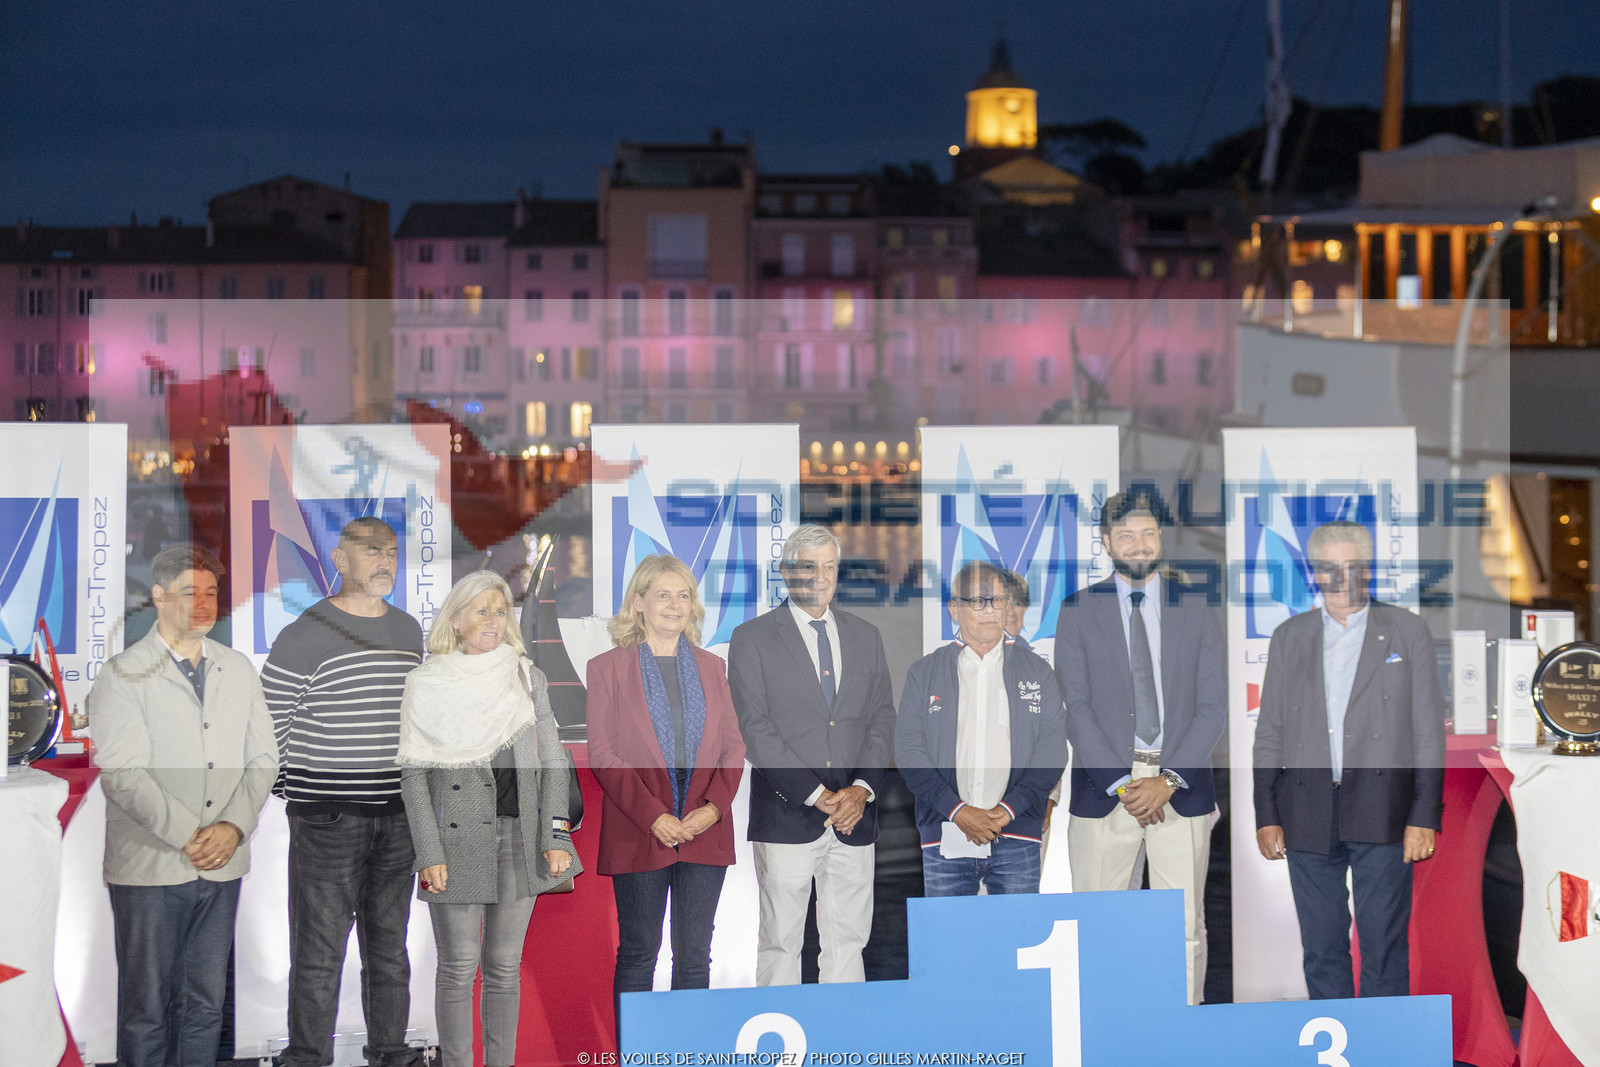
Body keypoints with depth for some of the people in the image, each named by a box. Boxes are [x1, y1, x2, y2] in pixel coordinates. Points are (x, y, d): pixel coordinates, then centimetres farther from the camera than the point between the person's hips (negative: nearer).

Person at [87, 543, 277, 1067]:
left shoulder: (238, 670, 12)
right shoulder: (122, 675, -4)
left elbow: (263, 759, 9)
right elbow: (122, 774, -12)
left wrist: (234, 826, -7)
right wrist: (188, 837, -15)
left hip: (222, 866, 4)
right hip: (150, 867, -4)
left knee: (205, 1004, 10)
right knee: (146, 1006, 3)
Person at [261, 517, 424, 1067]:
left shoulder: (409, 631, 12)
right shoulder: (304, 636, -8)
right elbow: (267, 722, -5)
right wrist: (296, 794, -4)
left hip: (398, 815, 6)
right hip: (326, 819, -6)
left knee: (389, 940, 14)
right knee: (320, 947, -3)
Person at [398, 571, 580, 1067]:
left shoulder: (527, 676, 7)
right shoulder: (426, 684, -2)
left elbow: (551, 761, 6)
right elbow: (413, 772, -4)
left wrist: (555, 837, -4)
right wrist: (429, 854, -11)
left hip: (519, 837, 3)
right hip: (457, 839, -3)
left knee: (505, 965, 8)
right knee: (459, 966, -1)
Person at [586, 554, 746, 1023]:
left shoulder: (711, 667, 14)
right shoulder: (607, 668, 2)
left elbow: (733, 746, 11)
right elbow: (602, 755, -3)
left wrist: (714, 807, -6)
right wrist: (654, 817, -13)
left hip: (705, 835, 3)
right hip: (638, 835, -3)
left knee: (695, 957, 5)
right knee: (637, 954, 2)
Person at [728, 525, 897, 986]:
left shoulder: (866, 636, 13)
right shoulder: (752, 638, 0)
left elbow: (882, 719, 10)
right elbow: (755, 728, -7)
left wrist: (862, 788, -7)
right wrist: (816, 795, -13)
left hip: (854, 816, 4)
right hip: (786, 817, -3)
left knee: (848, 939, 7)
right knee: (780, 943, 1)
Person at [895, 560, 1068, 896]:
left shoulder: (1037, 671, 10)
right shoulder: (924, 673, 9)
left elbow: (1053, 750, 3)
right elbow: (908, 751, 0)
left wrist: (1008, 809, -10)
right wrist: (957, 810, -12)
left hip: (1017, 837, 0)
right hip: (944, 836, 0)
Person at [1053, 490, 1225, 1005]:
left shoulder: (1197, 608, 7)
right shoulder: (1078, 610, 5)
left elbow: (1213, 706, 2)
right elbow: (1074, 708, -1)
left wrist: (1168, 781, -9)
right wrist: (1122, 784, -11)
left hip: (1182, 786, 1)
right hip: (1103, 785, 0)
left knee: (1186, 928, 2)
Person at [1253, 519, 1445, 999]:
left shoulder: (1408, 632, 6)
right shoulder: (1289, 636, 12)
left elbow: (1429, 730, 3)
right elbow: (1269, 732, 12)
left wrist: (1424, 816, -5)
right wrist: (1266, 815, 5)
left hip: (1383, 813, -2)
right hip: (1307, 815, 2)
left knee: (1384, 943, -1)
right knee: (1320, 947, 6)